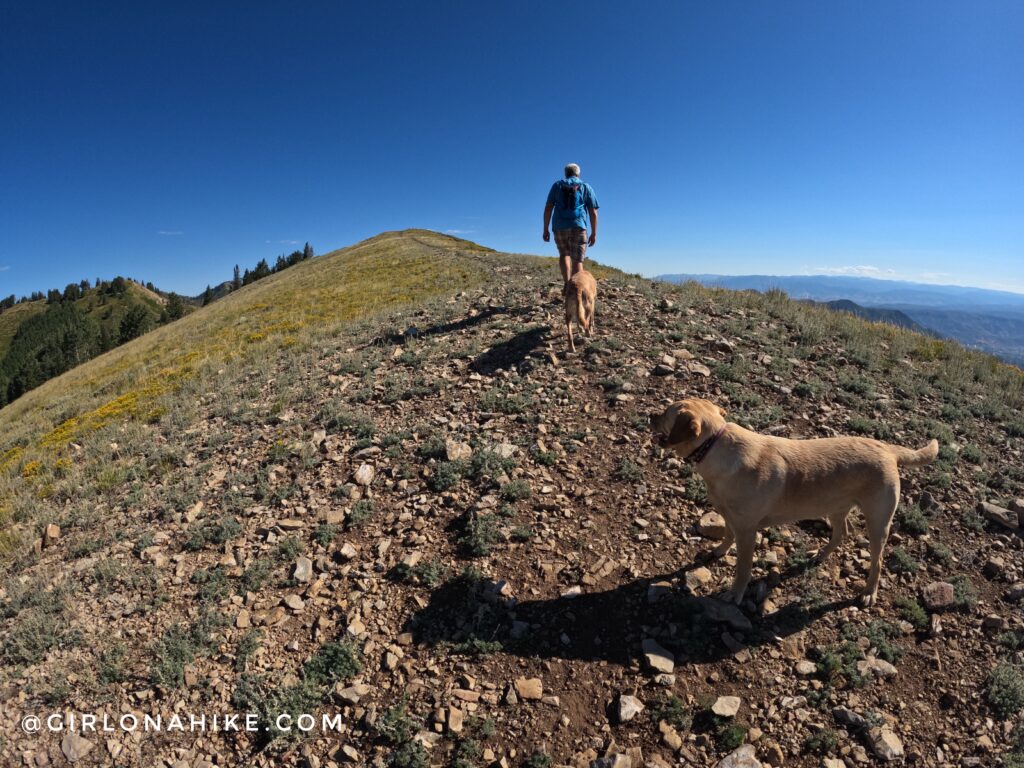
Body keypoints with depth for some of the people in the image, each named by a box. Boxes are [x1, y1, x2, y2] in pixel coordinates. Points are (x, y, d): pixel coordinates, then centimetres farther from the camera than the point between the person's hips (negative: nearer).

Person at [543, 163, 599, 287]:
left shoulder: (557, 185, 13)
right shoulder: (586, 188, 12)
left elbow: (548, 208, 5)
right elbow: (593, 213, 6)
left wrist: (545, 229, 7)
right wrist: (594, 233, 10)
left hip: (559, 227, 1)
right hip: (578, 227, -1)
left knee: (564, 254, 19)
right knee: (577, 260, 4)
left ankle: (567, 283, 0)